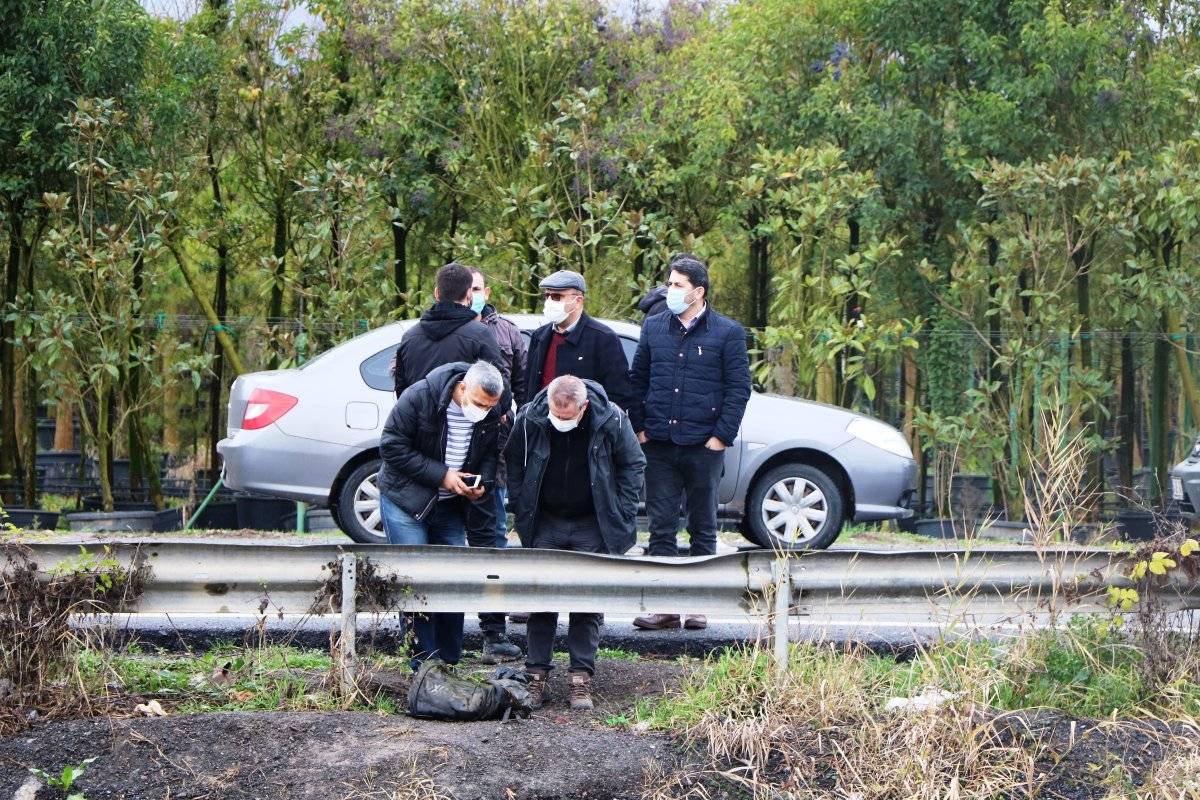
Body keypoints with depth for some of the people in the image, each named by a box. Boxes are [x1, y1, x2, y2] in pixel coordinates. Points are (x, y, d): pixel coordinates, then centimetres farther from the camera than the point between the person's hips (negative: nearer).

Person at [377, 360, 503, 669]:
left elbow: (490, 455, 9)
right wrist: (441, 475, -23)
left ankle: (448, 661, 13)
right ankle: (424, 662, -5)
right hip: (405, 501, -5)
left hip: (451, 505, 5)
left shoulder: (491, 415, -7)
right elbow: (392, 446, -19)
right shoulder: (418, 398, -22)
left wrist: (482, 482, -13)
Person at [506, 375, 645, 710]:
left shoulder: (611, 421, -16)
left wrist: (622, 517, -5)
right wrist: (521, 513, 2)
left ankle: (581, 678, 2)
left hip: (593, 527, -1)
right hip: (545, 525, 1)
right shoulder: (529, 419, -12)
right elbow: (514, 465, 5)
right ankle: (536, 674, 5)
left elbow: (633, 465, -2)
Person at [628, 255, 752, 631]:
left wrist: (722, 436, -8)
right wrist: (639, 427, 6)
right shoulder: (653, 328, 9)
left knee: (703, 527, 7)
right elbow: (637, 380, 15)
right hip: (659, 445, 3)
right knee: (661, 526, 0)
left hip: (704, 445, -3)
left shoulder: (727, 333, -1)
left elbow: (739, 389, -2)